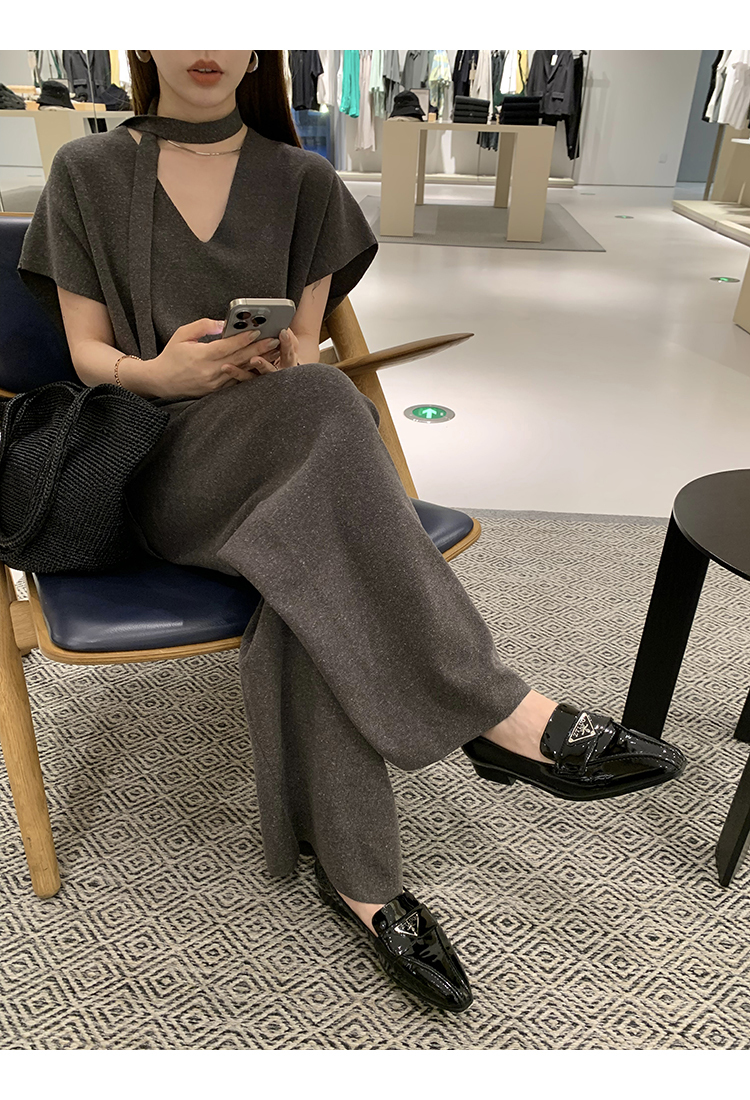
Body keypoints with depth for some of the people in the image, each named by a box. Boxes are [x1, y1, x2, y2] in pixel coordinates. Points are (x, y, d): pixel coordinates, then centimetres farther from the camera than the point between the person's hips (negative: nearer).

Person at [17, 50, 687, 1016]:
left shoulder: (301, 181, 13)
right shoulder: (88, 174, 9)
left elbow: (302, 345, 10)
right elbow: (88, 353, 6)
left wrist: (264, 360, -15)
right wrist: (160, 372, -17)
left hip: (292, 461, 2)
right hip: (164, 464, -2)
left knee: (314, 582, -34)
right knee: (318, 404, -35)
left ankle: (355, 877, -18)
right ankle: (500, 713, -31)